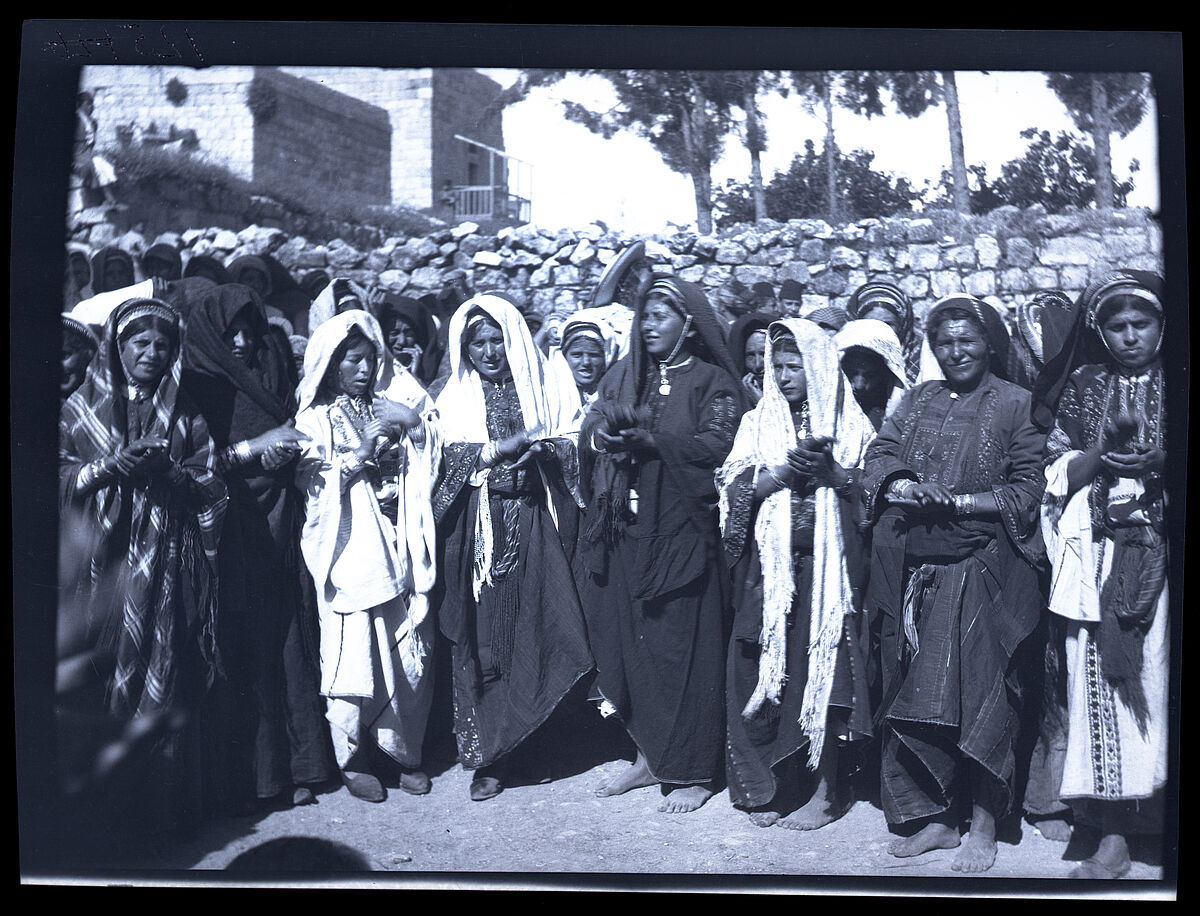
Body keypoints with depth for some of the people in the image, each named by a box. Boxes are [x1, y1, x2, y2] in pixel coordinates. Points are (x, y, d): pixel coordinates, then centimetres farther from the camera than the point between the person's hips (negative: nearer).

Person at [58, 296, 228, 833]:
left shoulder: (185, 415, 11)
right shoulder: (81, 407, 9)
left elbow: (211, 486, 4)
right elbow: (59, 476, 2)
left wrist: (166, 470, -14)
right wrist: (109, 467, -14)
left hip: (162, 567, 0)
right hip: (99, 562, 0)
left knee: (162, 682, -3)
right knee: (95, 678, -2)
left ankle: (162, 803, 7)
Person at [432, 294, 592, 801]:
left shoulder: (544, 391, 11)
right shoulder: (454, 399, 12)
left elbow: (569, 449, 4)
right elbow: (451, 458, -3)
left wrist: (536, 449, -15)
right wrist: (505, 448, -14)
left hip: (535, 524, 0)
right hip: (478, 527, 0)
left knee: (532, 631, -6)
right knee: (481, 636, -4)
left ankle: (511, 742, 7)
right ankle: (487, 757, 2)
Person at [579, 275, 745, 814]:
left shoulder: (714, 382, 2)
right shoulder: (624, 376, 16)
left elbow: (715, 446, -13)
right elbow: (589, 434, 6)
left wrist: (647, 435, -20)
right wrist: (605, 434, -17)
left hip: (681, 531, -5)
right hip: (626, 531, 5)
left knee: (682, 648, -2)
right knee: (627, 641, 5)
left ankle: (694, 772, 8)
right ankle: (648, 755, 19)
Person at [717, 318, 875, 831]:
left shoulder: (850, 426, 8)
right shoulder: (758, 423, 13)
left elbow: (870, 493, 1)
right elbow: (735, 489, 0)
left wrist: (830, 471, -15)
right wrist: (787, 470, -14)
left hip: (828, 560, -2)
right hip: (770, 562, 2)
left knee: (823, 666, -4)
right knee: (766, 668, 0)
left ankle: (828, 789, 6)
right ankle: (769, 784, 12)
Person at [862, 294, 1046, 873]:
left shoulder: (1014, 404, 2)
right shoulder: (918, 400, 16)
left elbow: (1029, 487, -5)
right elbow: (880, 454, 7)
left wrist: (957, 503, -14)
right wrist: (902, 484, -14)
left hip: (979, 570, -4)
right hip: (911, 568, 4)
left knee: (977, 692, -2)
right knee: (913, 694, 5)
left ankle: (983, 828, 10)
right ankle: (934, 817, 16)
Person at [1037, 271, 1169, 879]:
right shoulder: (1085, 387, 13)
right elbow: (1061, 475, 8)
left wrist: (1158, 463, -11)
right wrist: (1104, 446, -9)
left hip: (1162, 552, 0)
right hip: (1101, 553, 1)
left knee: (1160, 676, -8)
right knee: (1102, 675, -5)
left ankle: (1162, 819, 1)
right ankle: (1112, 834, 0)